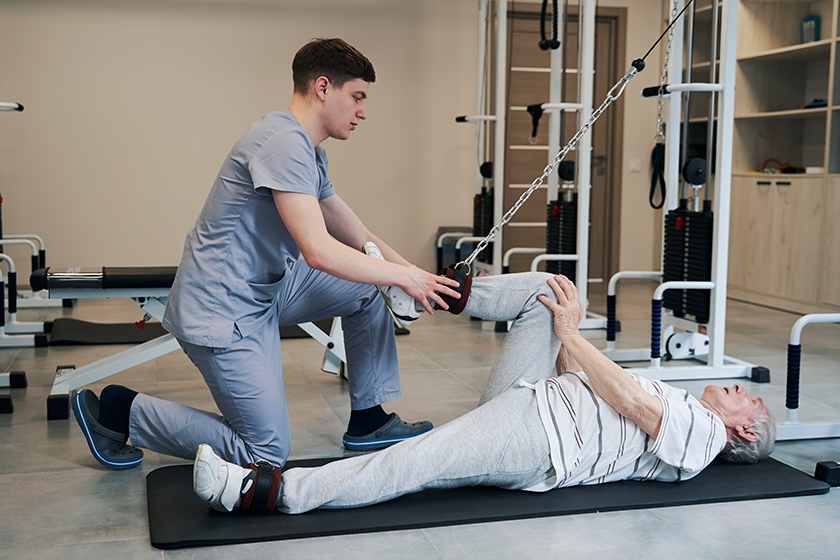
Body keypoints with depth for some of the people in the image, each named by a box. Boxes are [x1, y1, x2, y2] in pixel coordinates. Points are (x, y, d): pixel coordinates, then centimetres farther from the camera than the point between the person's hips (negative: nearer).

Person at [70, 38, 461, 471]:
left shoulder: (310, 152, 13)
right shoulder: (285, 142, -21)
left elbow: (361, 240, 15)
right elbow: (318, 251, -28)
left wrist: (422, 280, 5)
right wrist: (404, 277, -18)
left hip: (264, 289, 10)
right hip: (223, 311, -10)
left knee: (369, 289, 9)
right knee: (267, 454, -2)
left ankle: (368, 421, 18)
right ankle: (118, 411, 6)